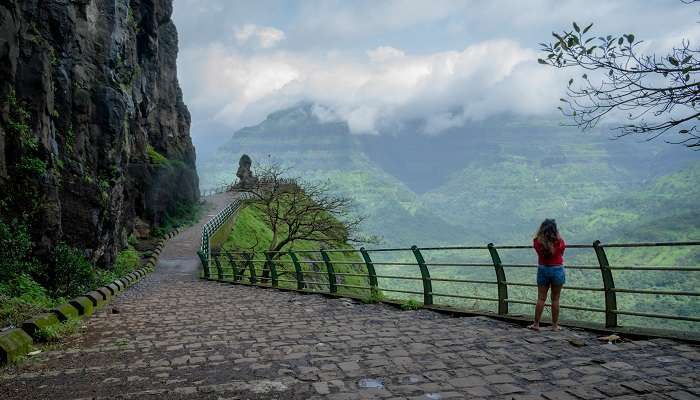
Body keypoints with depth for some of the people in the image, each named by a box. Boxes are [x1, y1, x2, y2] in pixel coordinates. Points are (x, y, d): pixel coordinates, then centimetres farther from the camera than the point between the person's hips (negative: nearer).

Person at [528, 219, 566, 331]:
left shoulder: (537, 241, -9)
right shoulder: (560, 242, -13)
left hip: (542, 269, 1)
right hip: (557, 270, -1)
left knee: (541, 298, 8)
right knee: (555, 299, 7)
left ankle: (536, 324, 11)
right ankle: (555, 325, 14)